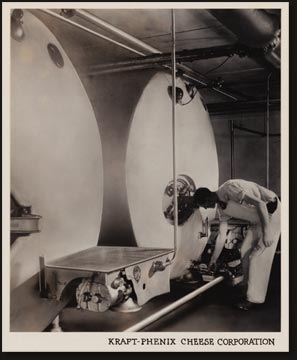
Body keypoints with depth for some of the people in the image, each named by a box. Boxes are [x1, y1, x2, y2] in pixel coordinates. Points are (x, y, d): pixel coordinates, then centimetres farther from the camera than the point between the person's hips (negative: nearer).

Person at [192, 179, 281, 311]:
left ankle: (254, 298, 0)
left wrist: (266, 232, -31)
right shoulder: (221, 207, 4)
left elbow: (260, 204, -29)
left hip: (271, 212, -9)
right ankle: (251, 288, 23)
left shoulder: (229, 188, -24)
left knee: (259, 255, -8)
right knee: (245, 252, 9)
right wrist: (213, 261, 15)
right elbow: (221, 236, 10)